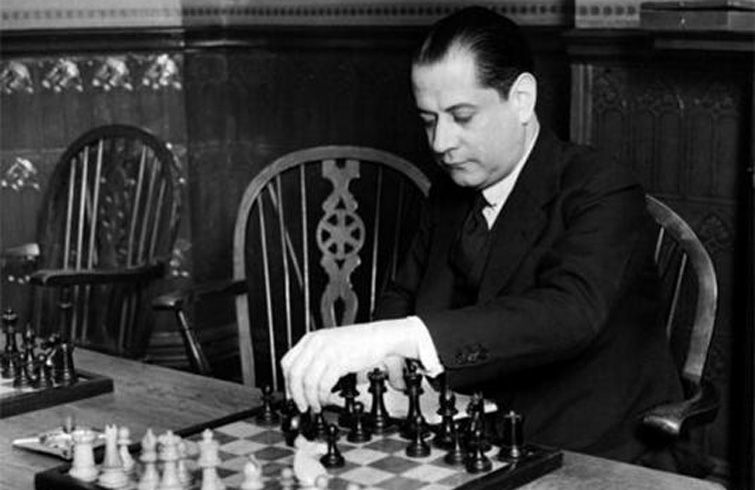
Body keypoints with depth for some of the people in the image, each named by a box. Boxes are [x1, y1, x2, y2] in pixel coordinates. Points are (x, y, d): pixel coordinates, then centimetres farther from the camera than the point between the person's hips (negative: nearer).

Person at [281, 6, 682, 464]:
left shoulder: (604, 192, -16)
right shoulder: (449, 194, 8)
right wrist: (387, 359, -9)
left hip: (596, 464, -5)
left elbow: (569, 313, -33)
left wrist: (395, 337, -42)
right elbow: (405, 296, 16)